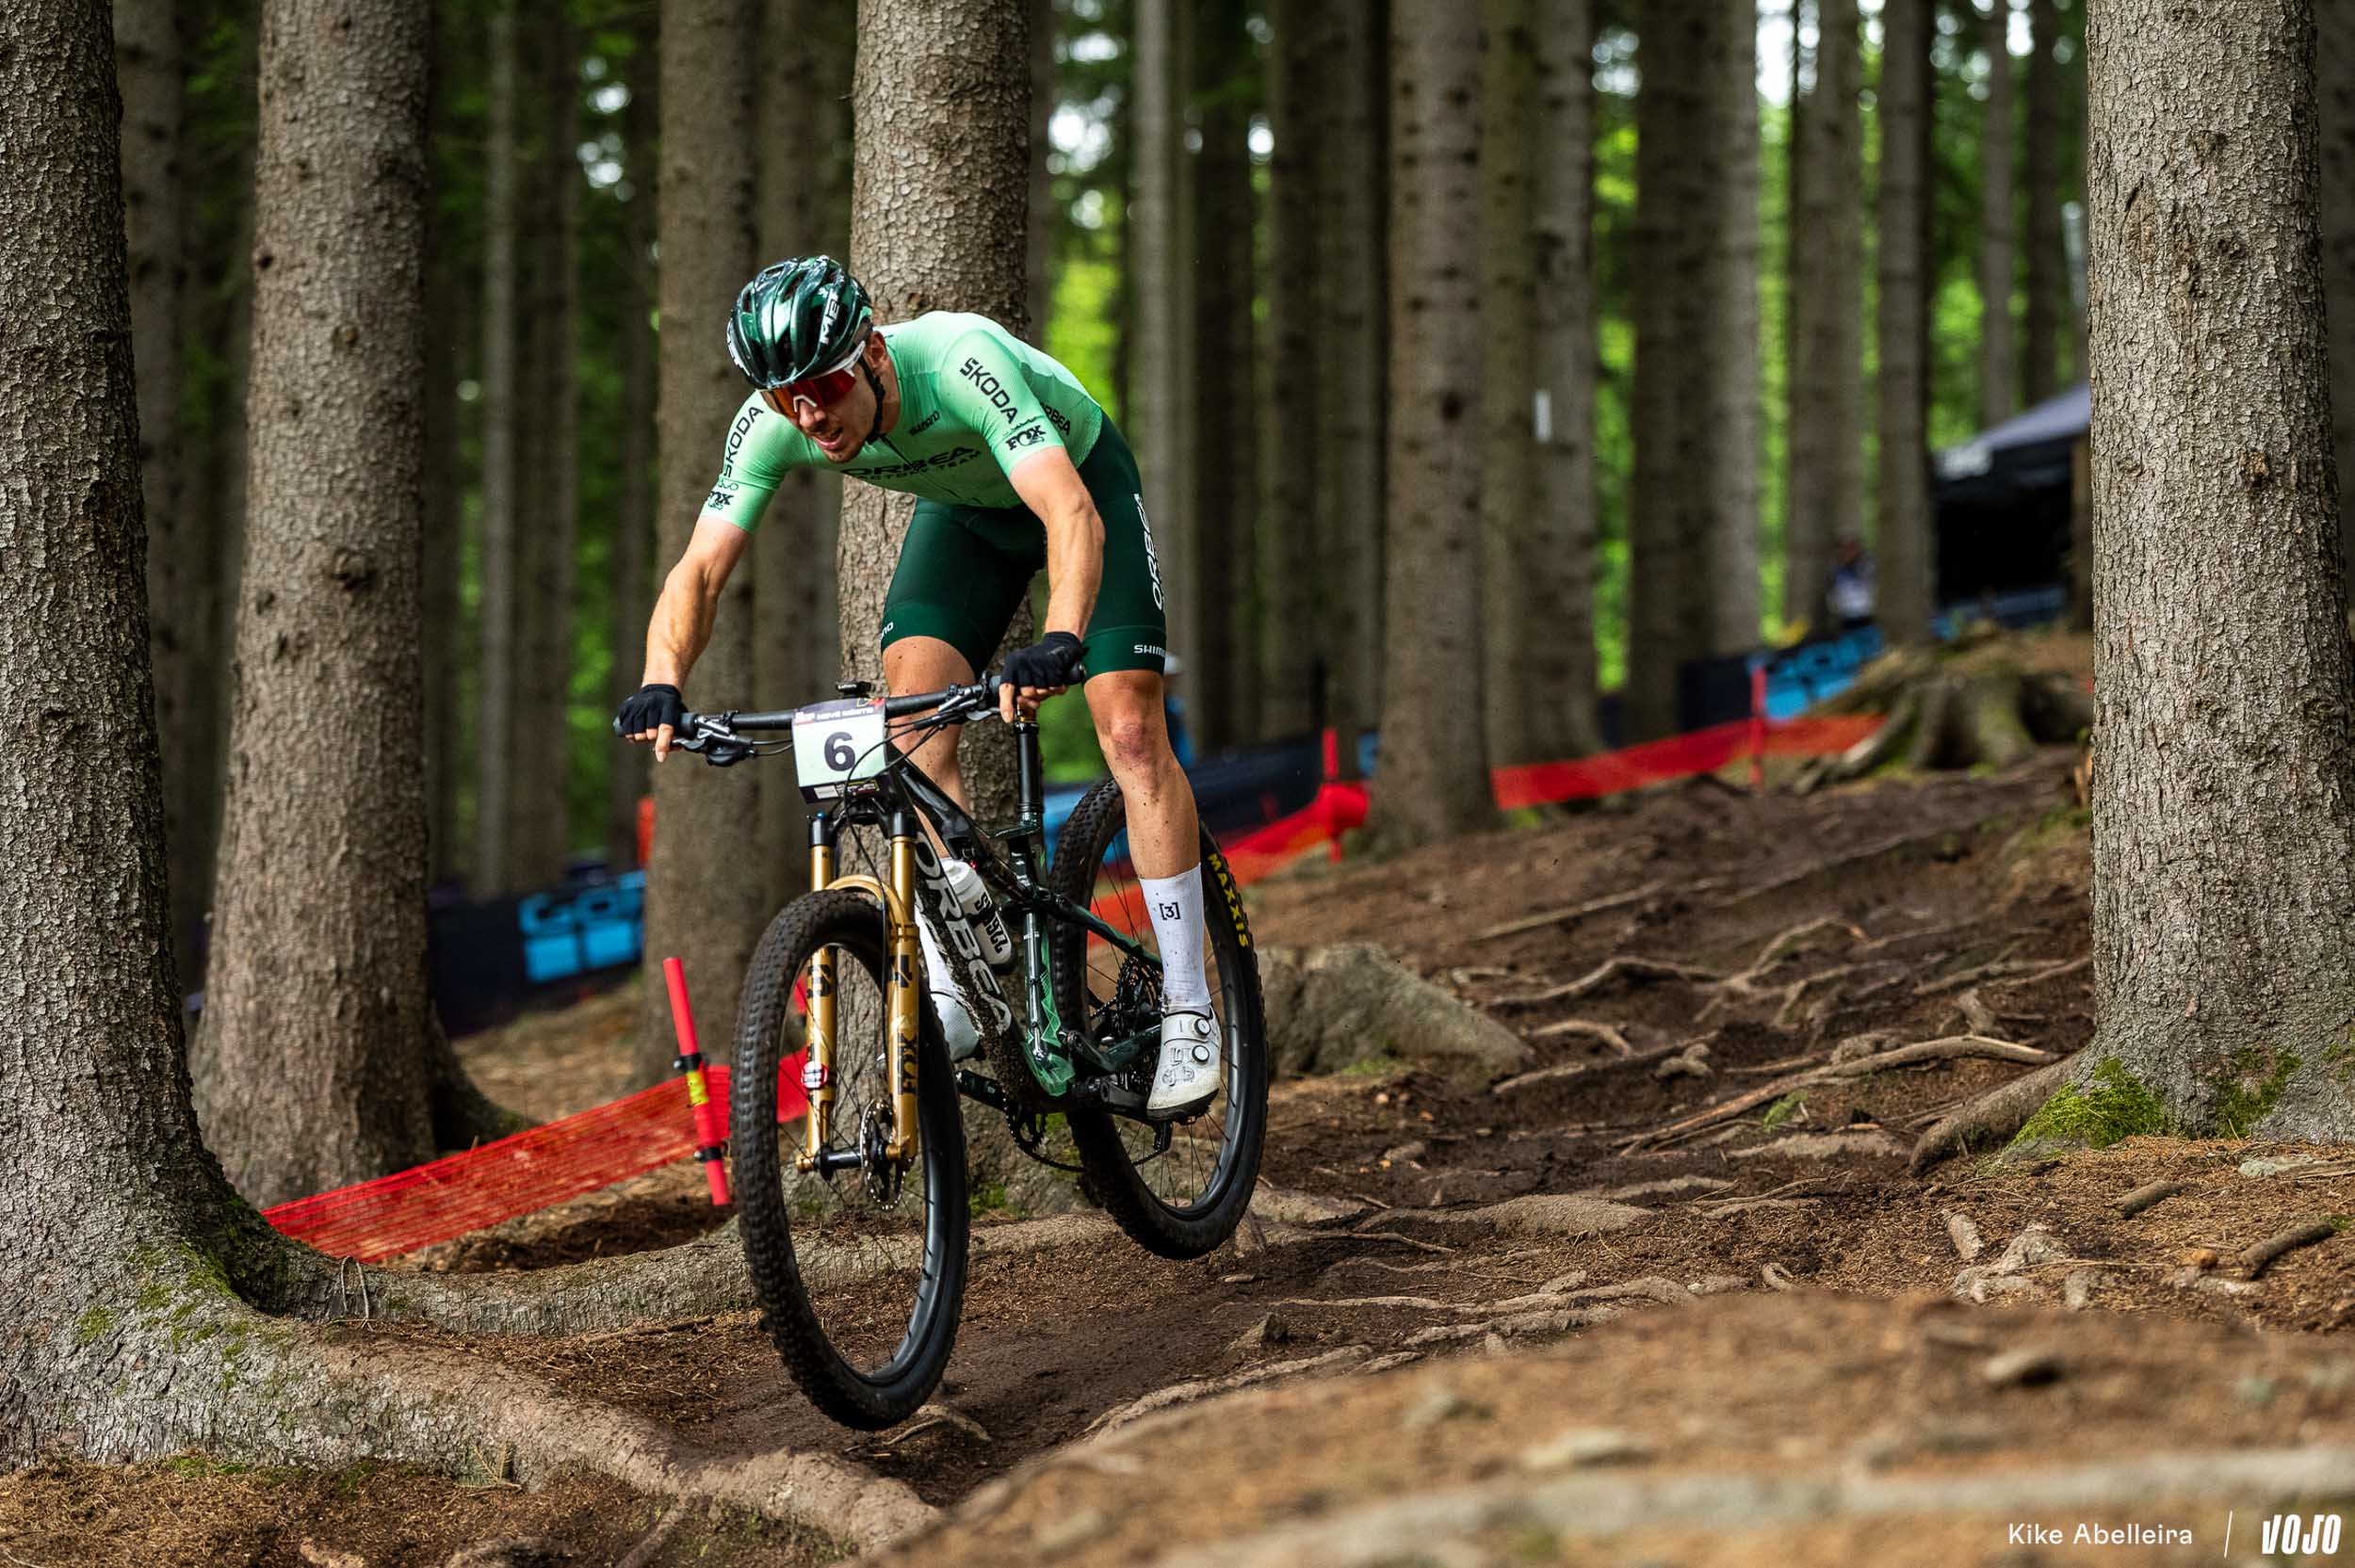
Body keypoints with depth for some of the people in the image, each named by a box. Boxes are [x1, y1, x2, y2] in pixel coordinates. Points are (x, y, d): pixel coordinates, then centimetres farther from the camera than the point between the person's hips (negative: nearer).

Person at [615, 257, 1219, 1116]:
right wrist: (662, 684, -48)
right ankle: (953, 993, -14)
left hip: (1080, 476, -4)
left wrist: (1058, 644, -68)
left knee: (1131, 733, -15)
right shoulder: (771, 423, -28)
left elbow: (1073, 515, -52)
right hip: (963, 505, 4)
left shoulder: (961, 363, -42)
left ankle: (1187, 1012, -6)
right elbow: (699, 569, -29)